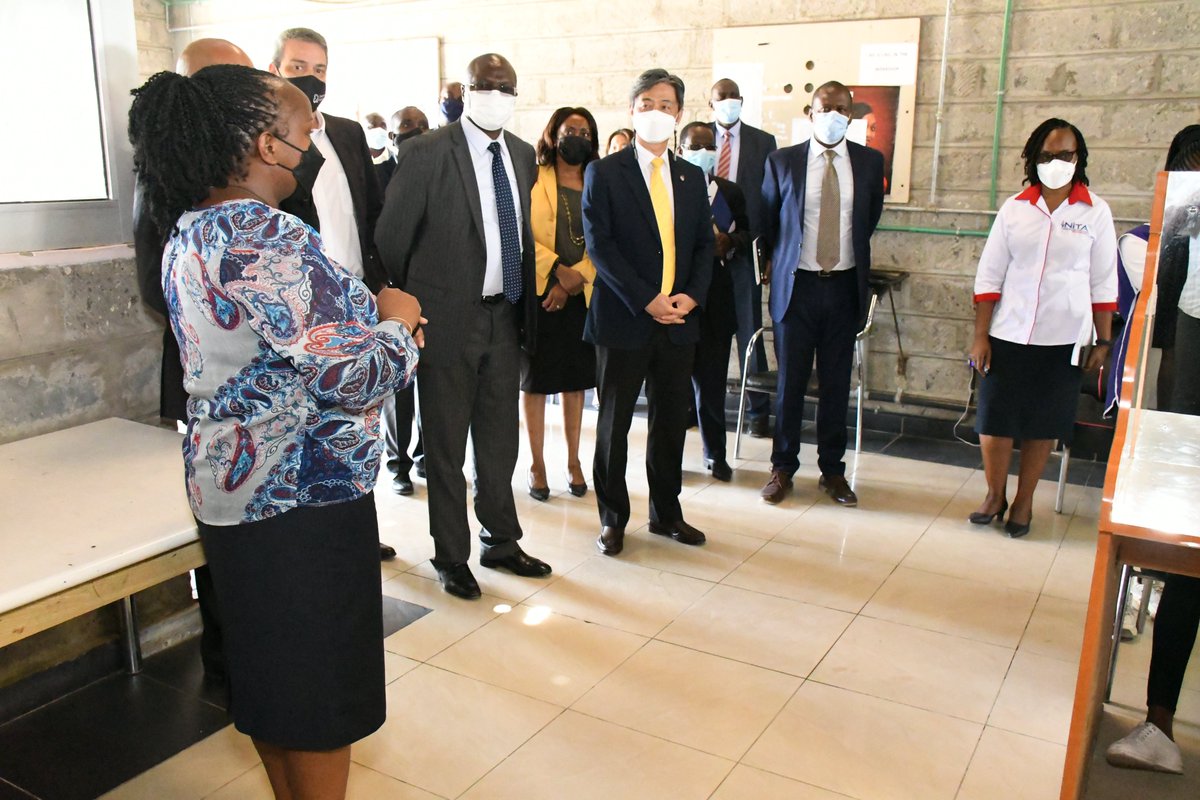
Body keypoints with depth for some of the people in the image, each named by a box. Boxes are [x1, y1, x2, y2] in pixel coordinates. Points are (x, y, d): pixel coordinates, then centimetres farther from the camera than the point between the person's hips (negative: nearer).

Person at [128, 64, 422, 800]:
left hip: (231, 486, 9)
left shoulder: (189, 233, 6)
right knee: (322, 681, 9)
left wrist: (364, 316, 6)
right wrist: (394, 324, -7)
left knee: (270, 669, 23)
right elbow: (350, 376, -26)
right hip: (302, 494, -9)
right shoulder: (268, 238, -24)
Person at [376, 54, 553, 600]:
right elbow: (391, 238, -6)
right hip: (449, 318, -5)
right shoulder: (426, 154, -11)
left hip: (505, 315, 6)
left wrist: (526, 303, 12)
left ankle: (501, 541, 34)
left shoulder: (523, 155, 7)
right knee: (446, 446, 8)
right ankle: (451, 556, 24)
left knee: (500, 440, 17)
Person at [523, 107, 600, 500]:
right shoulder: (533, 180, 1)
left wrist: (575, 280, -10)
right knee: (535, 381, 3)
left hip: (582, 296, 3)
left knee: (576, 381, 8)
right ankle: (537, 464, 12)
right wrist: (559, 270, -16)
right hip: (538, 292, -2)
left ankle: (573, 461, 19)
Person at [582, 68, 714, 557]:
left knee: (671, 423, 12)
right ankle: (612, 519, 19)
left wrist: (691, 295, -6)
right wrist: (646, 300, -16)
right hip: (624, 319, -4)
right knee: (614, 424, 5)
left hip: (680, 319, 4)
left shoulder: (691, 177, 13)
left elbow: (704, 243, 12)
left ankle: (666, 513, 27)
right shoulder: (604, 173, -2)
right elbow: (599, 244, -10)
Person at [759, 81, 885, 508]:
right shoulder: (782, 161, -1)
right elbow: (766, 220, 12)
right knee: (790, 383, 5)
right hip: (796, 285, -1)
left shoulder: (870, 162, 4)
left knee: (837, 384, 8)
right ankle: (783, 467, 18)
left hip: (844, 286, 2)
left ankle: (832, 470, 19)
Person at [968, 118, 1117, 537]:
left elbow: (1104, 282, 3)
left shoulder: (1095, 212, 1)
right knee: (994, 418, 3)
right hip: (1008, 335, 1)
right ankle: (994, 495, 24)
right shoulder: (1014, 208, 2)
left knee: (1042, 425, 8)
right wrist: (980, 337, -2)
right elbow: (989, 275, 2)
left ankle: (1024, 501, 25)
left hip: (1063, 339, -1)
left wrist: (1104, 341, 2)